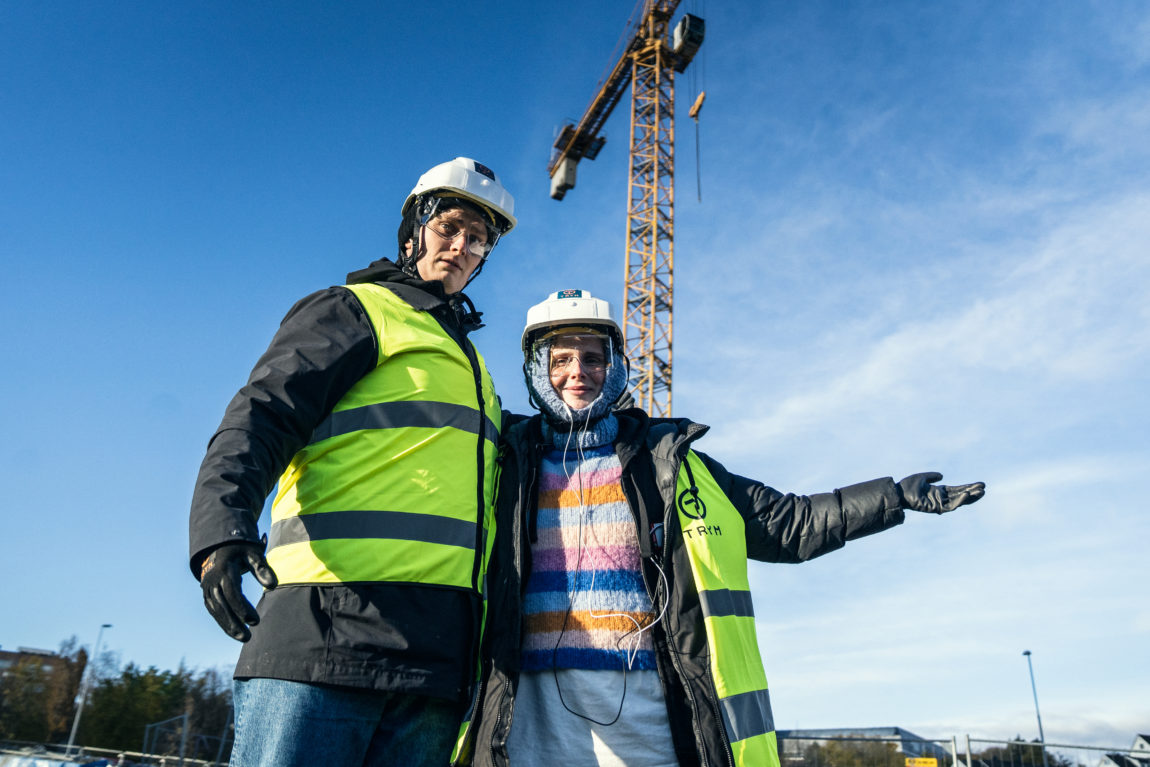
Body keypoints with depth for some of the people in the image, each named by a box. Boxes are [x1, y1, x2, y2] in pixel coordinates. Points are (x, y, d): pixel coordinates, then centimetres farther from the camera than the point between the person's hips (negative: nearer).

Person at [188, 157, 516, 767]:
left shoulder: (473, 368, 29)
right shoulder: (357, 310, 8)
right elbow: (261, 418, -6)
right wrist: (223, 530, -23)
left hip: (437, 646, 7)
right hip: (331, 622, -6)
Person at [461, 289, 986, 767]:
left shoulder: (665, 461, 11)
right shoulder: (511, 462, 11)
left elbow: (784, 522, 10)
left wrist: (894, 496, 6)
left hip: (640, 696, 1)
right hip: (535, 697, 0)